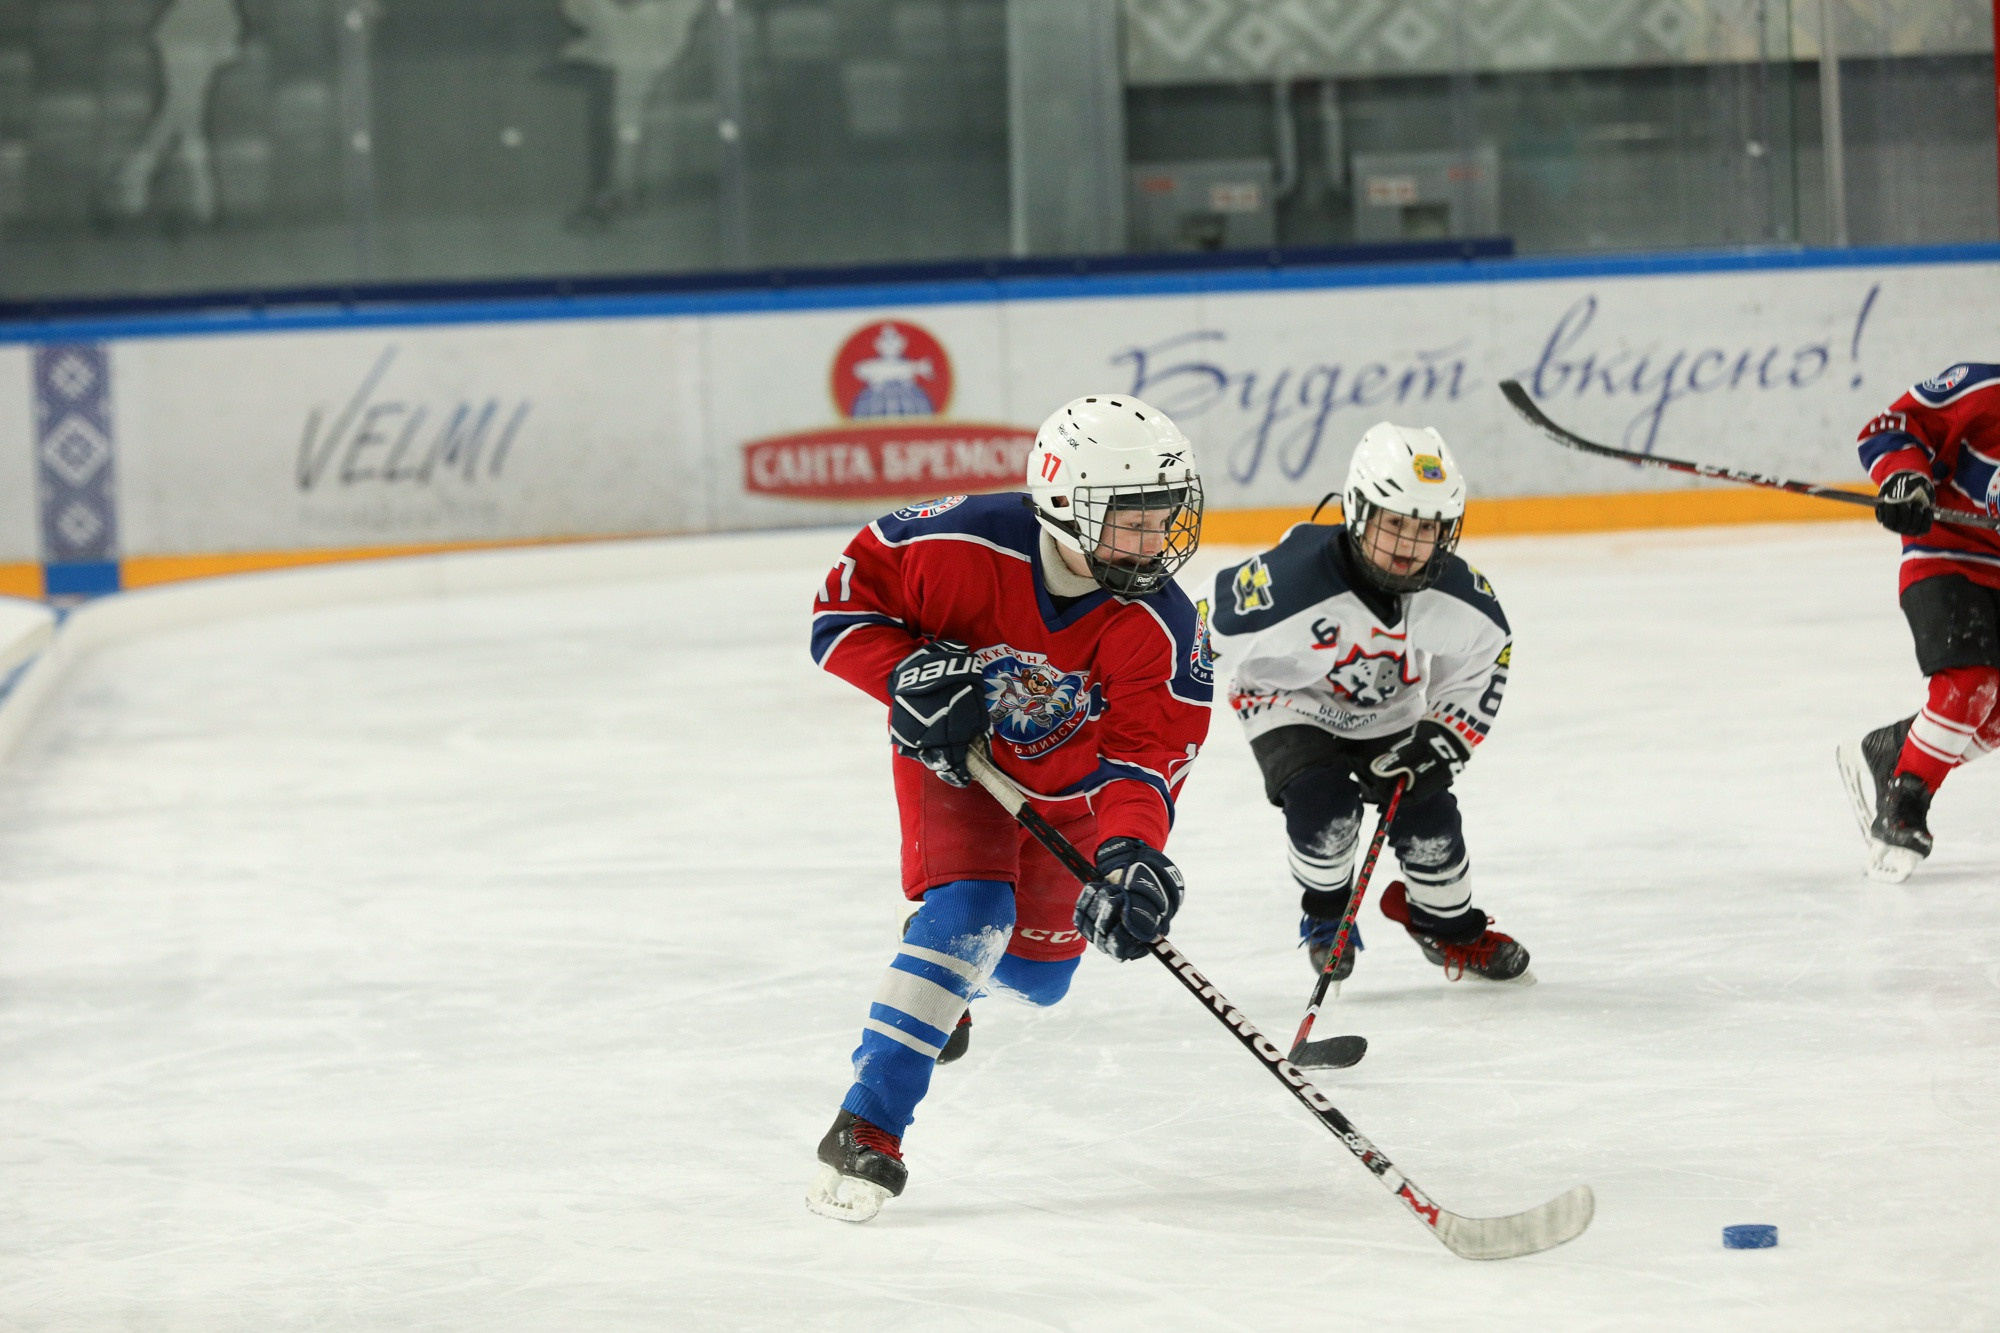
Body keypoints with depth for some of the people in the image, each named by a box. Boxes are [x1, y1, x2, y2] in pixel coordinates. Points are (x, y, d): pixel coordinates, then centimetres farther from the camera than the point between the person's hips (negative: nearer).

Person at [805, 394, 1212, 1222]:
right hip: (952, 754, -3)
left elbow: (1143, 756, -31)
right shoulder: (966, 545, -32)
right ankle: (865, 1133, -25)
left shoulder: (1161, 627, -27)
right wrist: (910, 675, -35)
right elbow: (843, 601, -19)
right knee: (969, 913, -26)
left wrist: (1129, 854, -49)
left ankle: (944, 978, 49)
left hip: (1067, 783, 3)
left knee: (1033, 976, 10)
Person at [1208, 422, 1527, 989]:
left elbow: (1486, 656, -3)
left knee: (1428, 813, -6)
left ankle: (1449, 925, 25)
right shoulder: (1293, 579, -40)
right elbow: (1217, 628, -22)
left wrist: (1444, 740, -12)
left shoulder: (1458, 593, -25)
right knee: (1323, 803, -25)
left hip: (1390, 712, 4)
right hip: (1293, 705, -4)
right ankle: (1326, 911, 7)